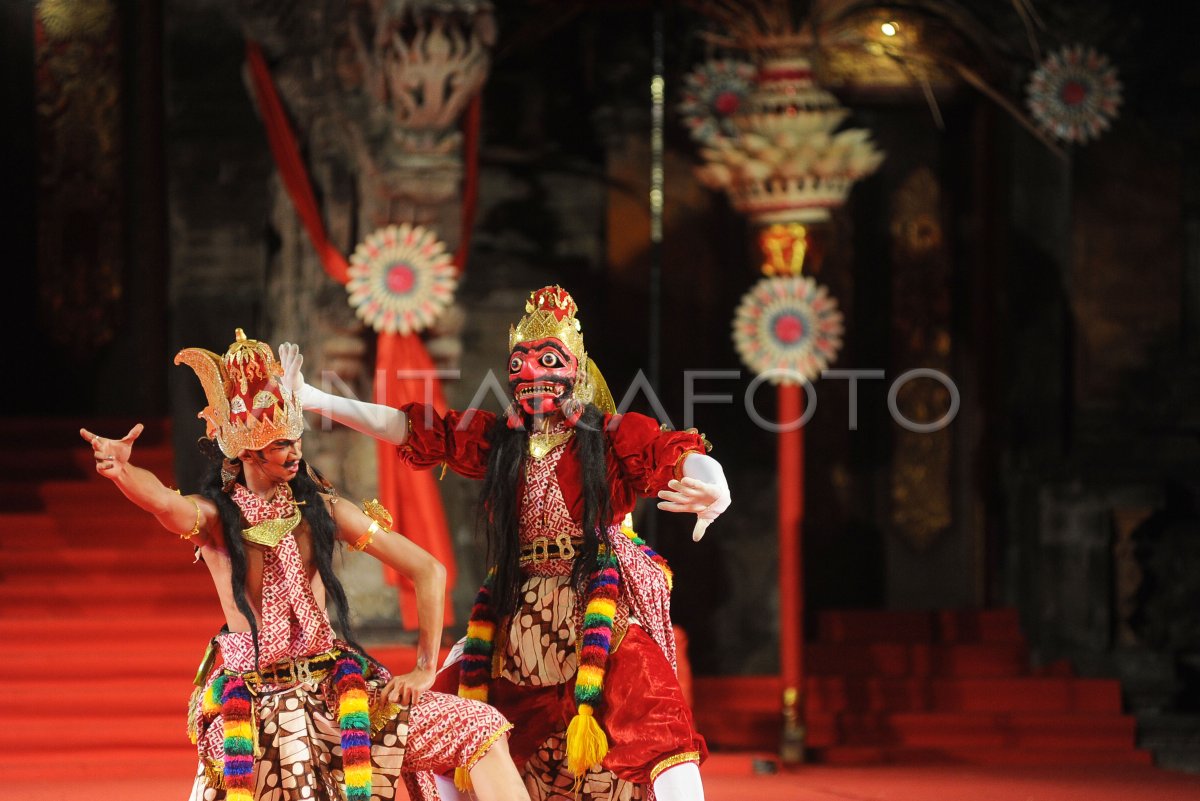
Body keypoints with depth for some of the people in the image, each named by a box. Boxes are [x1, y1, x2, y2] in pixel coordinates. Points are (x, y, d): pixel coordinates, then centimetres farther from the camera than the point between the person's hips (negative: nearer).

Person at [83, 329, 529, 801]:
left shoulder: (320, 509, 3)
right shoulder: (214, 516, -3)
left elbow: (428, 572, 4)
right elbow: (163, 501, -28)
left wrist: (425, 669, -2)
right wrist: (123, 471, -51)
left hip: (333, 685, 2)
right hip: (251, 700, -2)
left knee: (481, 731, -11)